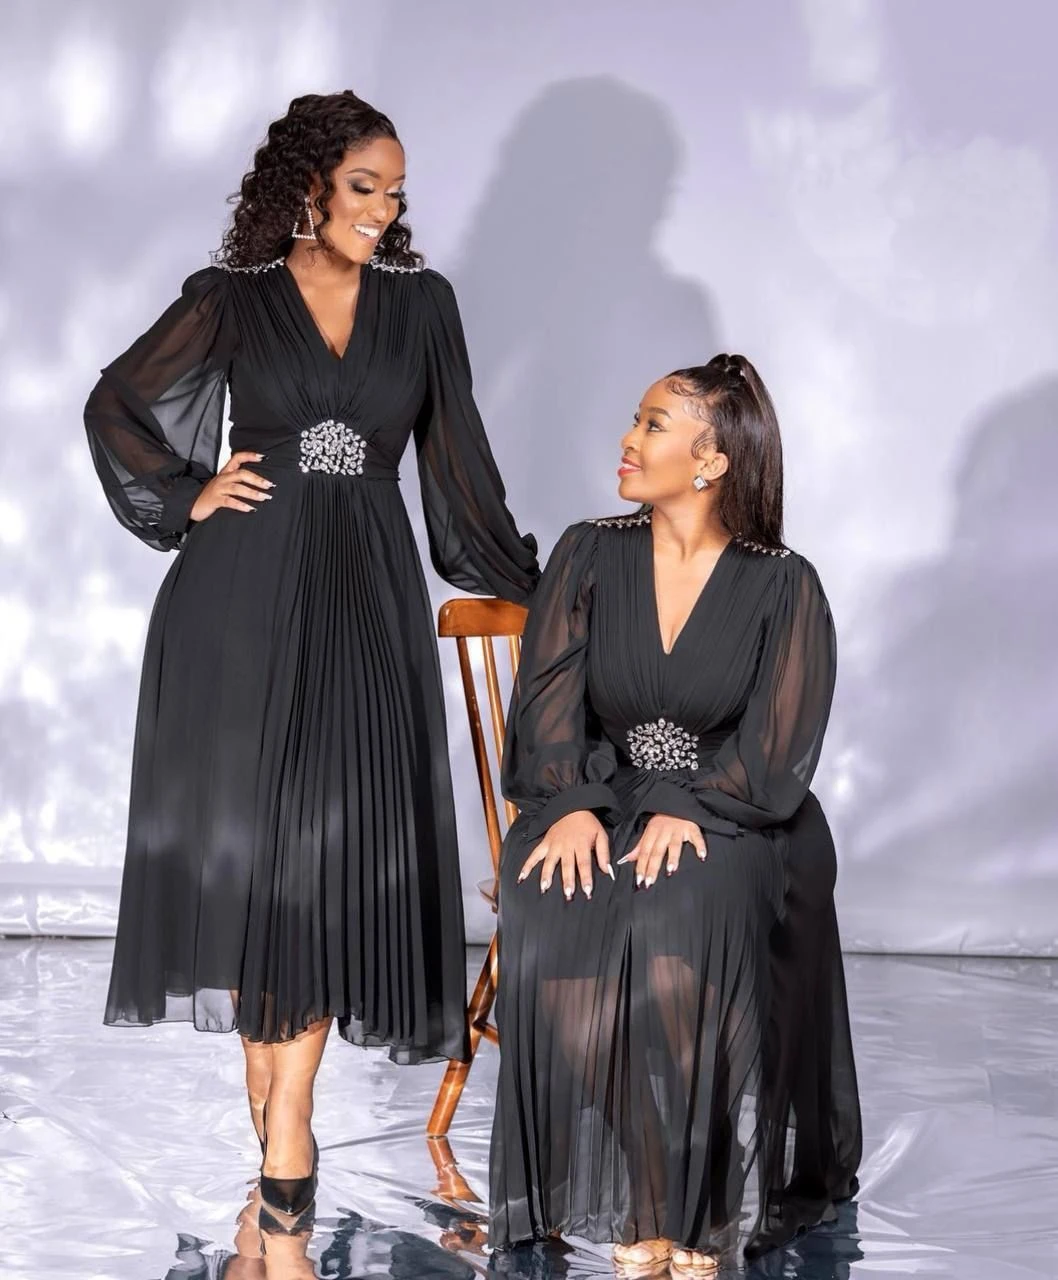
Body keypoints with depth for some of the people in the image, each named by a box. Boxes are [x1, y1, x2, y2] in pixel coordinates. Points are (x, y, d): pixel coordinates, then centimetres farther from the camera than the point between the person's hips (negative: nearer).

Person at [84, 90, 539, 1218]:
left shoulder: (421, 303, 11)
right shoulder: (233, 297, 6)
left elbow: (457, 455, 14)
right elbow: (116, 405, 13)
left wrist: (518, 577, 13)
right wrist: (186, 496, 2)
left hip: (363, 595, 1)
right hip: (243, 589, -1)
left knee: (337, 837, -6)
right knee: (242, 827, -2)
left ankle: (286, 1112, -4)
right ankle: (274, 1105, 8)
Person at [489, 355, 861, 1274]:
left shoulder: (782, 586, 0)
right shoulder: (590, 556, 7)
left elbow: (777, 747, -7)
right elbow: (549, 699, -2)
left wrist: (688, 810, -23)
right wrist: (572, 804, -19)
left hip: (734, 819, -2)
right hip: (603, 797, 3)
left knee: (683, 917, -35)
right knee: (552, 913, -30)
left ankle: (697, 1199, -23)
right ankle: (623, 1199, -22)